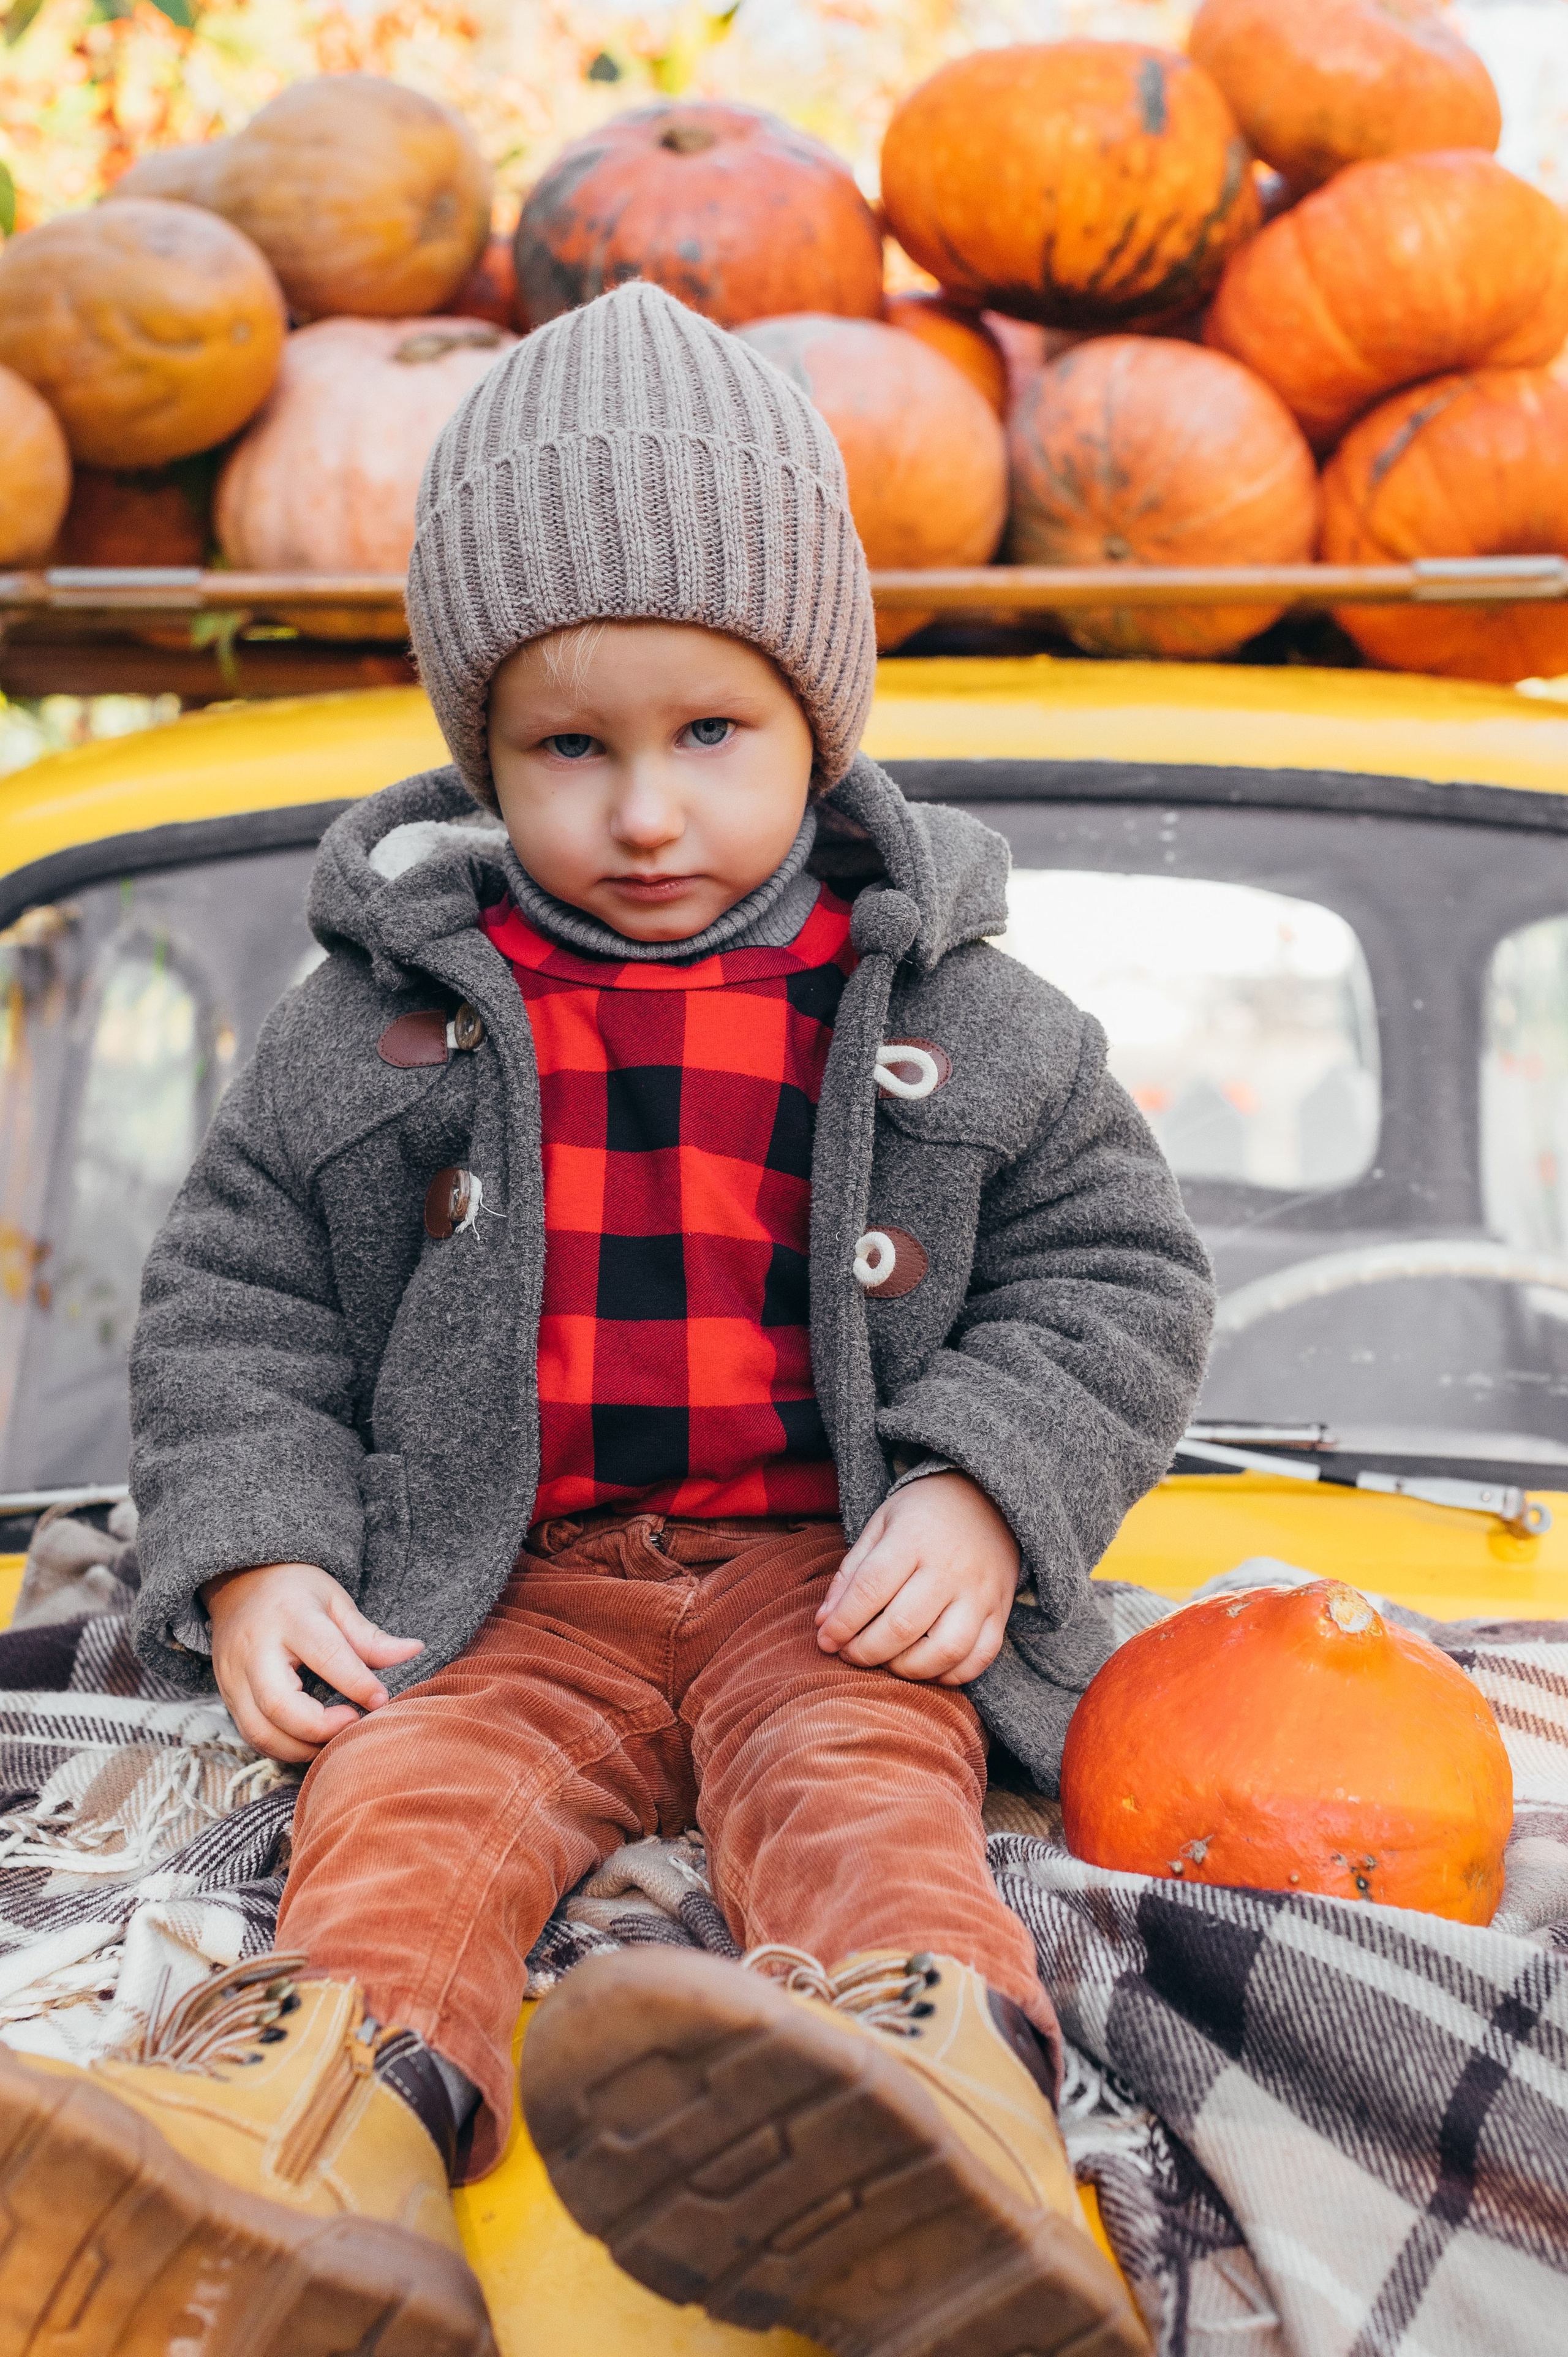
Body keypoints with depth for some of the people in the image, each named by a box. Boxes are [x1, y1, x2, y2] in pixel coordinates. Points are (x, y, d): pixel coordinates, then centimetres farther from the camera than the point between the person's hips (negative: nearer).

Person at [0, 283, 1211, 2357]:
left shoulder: (958, 1021, 6)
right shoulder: (382, 1022, 6)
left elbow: (1116, 1273, 9)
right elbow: (233, 1295, 11)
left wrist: (983, 1492, -9)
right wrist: (251, 1552, -6)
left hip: (837, 1577, -1)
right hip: (513, 1585, 1)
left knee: (860, 1788, -28)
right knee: (413, 1796, -26)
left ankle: (935, 2064, -55)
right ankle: (335, 2094, -50)